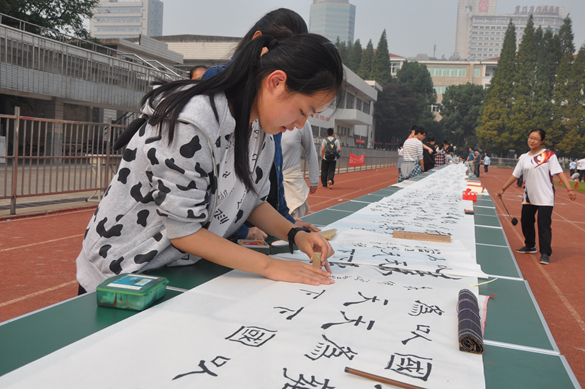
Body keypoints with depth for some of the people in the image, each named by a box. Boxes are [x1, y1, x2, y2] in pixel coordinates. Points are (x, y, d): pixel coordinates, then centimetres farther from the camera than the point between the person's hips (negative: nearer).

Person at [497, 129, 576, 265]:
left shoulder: (549, 155, -4)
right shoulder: (524, 158, 8)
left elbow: (559, 172, -9)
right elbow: (515, 175, 15)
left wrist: (569, 189, -18)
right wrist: (503, 189, 14)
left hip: (545, 197, -5)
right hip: (529, 197, 5)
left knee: (544, 225, -9)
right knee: (526, 222, 13)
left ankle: (545, 253, -1)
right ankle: (530, 246, 33)